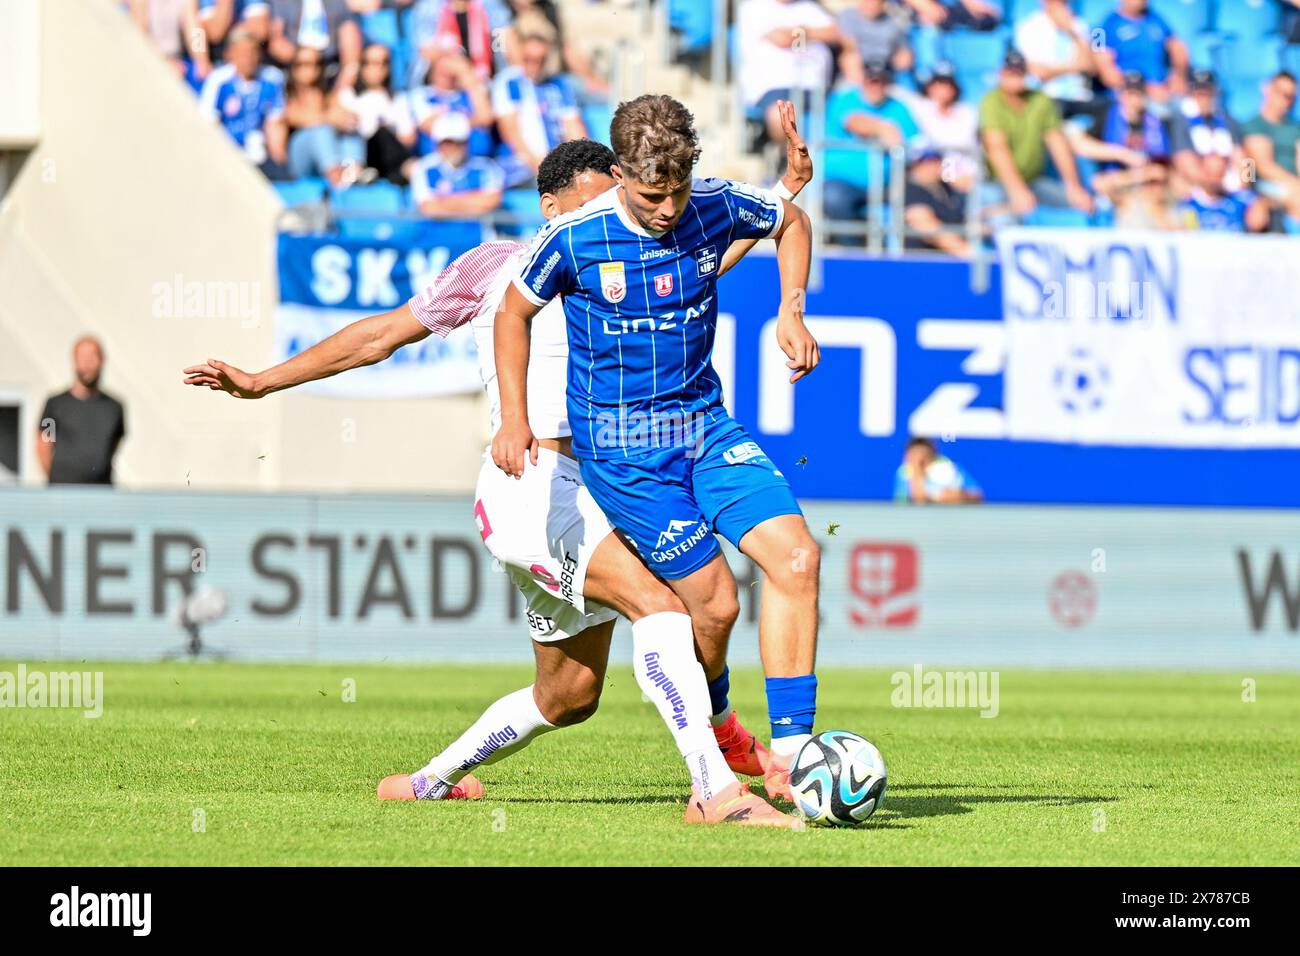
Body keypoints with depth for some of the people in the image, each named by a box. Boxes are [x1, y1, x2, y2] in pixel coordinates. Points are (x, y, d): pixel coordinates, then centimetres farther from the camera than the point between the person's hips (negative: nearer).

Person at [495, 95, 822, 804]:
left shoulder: (716, 207, -7)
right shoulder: (573, 239, -15)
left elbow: (791, 221, 16)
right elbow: (515, 312, 4)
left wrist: (792, 311, 3)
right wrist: (513, 420, 1)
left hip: (707, 425, 4)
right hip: (621, 446, -4)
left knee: (796, 558, -15)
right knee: (712, 600, -7)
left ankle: (789, 754, -13)